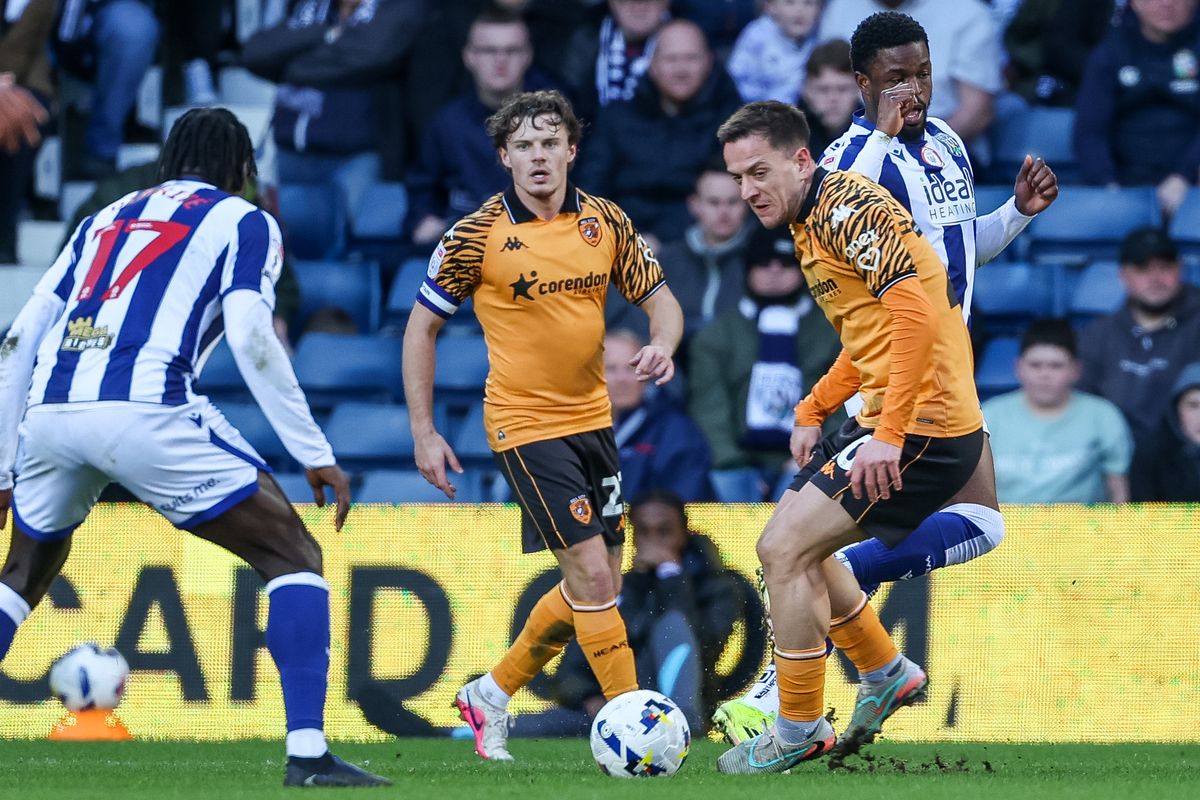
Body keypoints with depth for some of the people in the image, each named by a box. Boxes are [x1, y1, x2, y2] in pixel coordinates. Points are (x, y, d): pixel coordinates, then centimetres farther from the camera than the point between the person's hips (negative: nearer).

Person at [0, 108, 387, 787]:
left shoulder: (107, 220, 28)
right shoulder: (242, 222, 14)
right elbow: (251, 337, -3)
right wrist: (316, 454, 0)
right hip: (145, 410, -5)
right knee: (295, 556, 6)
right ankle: (308, 752, -7)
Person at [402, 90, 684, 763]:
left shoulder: (606, 222, 1)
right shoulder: (477, 236, -11)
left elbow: (660, 299, 9)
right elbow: (422, 328, -3)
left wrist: (662, 343, -15)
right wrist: (424, 433, -7)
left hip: (593, 419, 6)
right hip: (526, 424, -6)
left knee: (598, 589, 11)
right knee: (592, 575, -14)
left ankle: (493, 695, 29)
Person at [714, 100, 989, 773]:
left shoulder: (846, 205, -16)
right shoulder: (808, 226, 16)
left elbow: (915, 307, -26)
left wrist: (890, 434, -28)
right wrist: (814, 412, 19)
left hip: (924, 425, -10)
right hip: (884, 420, 10)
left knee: (783, 546, -10)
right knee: (796, 546, 18)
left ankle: (798, 733, 0)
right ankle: (886, 673, 32)